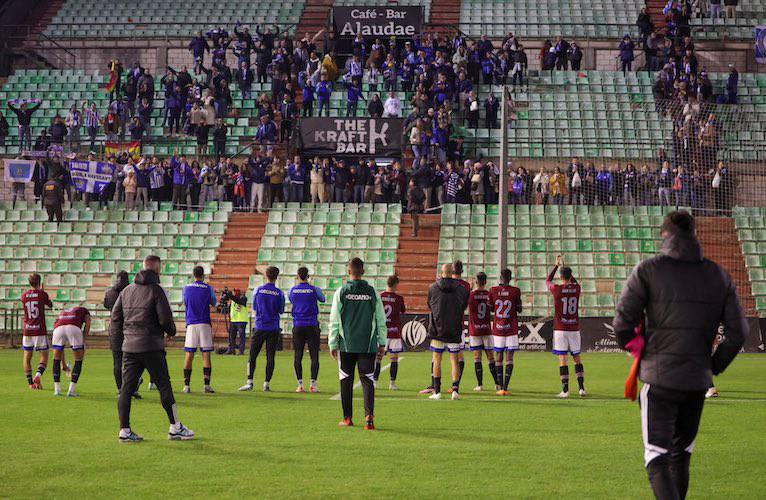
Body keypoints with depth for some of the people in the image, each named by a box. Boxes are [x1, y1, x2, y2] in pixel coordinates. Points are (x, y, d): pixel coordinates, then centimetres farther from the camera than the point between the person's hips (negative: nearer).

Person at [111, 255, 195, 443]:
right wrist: (171, 331, 8)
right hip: (152, 347, -5)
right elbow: (165, 317, -12)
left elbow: (115, 316, 11)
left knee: (127, 388, 4)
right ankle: (175, 428, 6)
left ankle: (124, 430, 2)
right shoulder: (156, 290, -7)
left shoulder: (127, 290, 11)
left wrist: (119, 335, 21)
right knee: (164, 386, 2)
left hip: (129, 347, 5)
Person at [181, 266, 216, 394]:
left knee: (189, 355, 3)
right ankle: (207, 384, -7)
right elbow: (213, 304, 12)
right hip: (204, 324, -2)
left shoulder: (186, 288, 6)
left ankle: (186, 385, -1)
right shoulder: (208, 288, -1)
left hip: (191, 325, 2)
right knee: (206, 354, 0)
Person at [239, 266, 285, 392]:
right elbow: (281, 311, 4)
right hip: (273, 328, 0)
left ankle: (250, 382, -6)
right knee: (270, 357, 3)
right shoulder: (279, 293, -4)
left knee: (252, 355, 3)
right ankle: (266, 383, -1)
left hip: (260, 327, 0)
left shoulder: (258, 290, -1)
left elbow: (254, 308, 8)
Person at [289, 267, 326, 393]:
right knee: (314, 356, 2)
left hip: (298, 326, 2)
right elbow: (322, 299, 16)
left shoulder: (293, 290, 1)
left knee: (297, 356, 5)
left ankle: (300, 384, 0)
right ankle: (313, 384, -3)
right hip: (312, 326, -2)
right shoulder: (314, 289, -4)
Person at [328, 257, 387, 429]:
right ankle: (369, 415, -14)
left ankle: (347, 418, 13)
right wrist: (382, 343, 12)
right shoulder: (372, 292, 0)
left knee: (346, 381, 9)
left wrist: (332, 344, 5)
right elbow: (381, 320, 4)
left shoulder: (341, 292, -3)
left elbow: (334, 321, -2)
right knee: (367, 380, 2)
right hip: (368, 346, 1)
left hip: (346, 345, -1)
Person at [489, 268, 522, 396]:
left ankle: (500, 387, 7)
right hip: (511, 329, -2)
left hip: (497, 328, 2)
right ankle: (505, 387, -11)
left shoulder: (493, 290, -1)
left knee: (499, 357, 9)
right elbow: (519, 310, 3)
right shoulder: (515, 291, -7)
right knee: (509, 357, -2)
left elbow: (491, 308, 9)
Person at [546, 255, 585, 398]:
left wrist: (557, 266, 23)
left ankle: (565, 390, -7)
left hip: (560, 329, -3)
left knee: (562, 358, -3)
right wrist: (563, 265, 33)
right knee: (577, 358, 12)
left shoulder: (557, 289, -9)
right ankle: (581, 387, 8)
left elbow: (548, 280, 13)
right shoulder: (576, 288, 0)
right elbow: (573, 280, 25)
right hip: (574, 328, 3)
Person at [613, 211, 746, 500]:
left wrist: (639, 350, 7)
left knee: (657, 458, -5)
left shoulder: (648, 270, -4)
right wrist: (714, 366, 13)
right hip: (698, 380, 4)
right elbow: (738, 330, 4)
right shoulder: (718, 275, 7)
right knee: (681, 455, 18)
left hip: (659, 378, -4)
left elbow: (622, 322, -11)